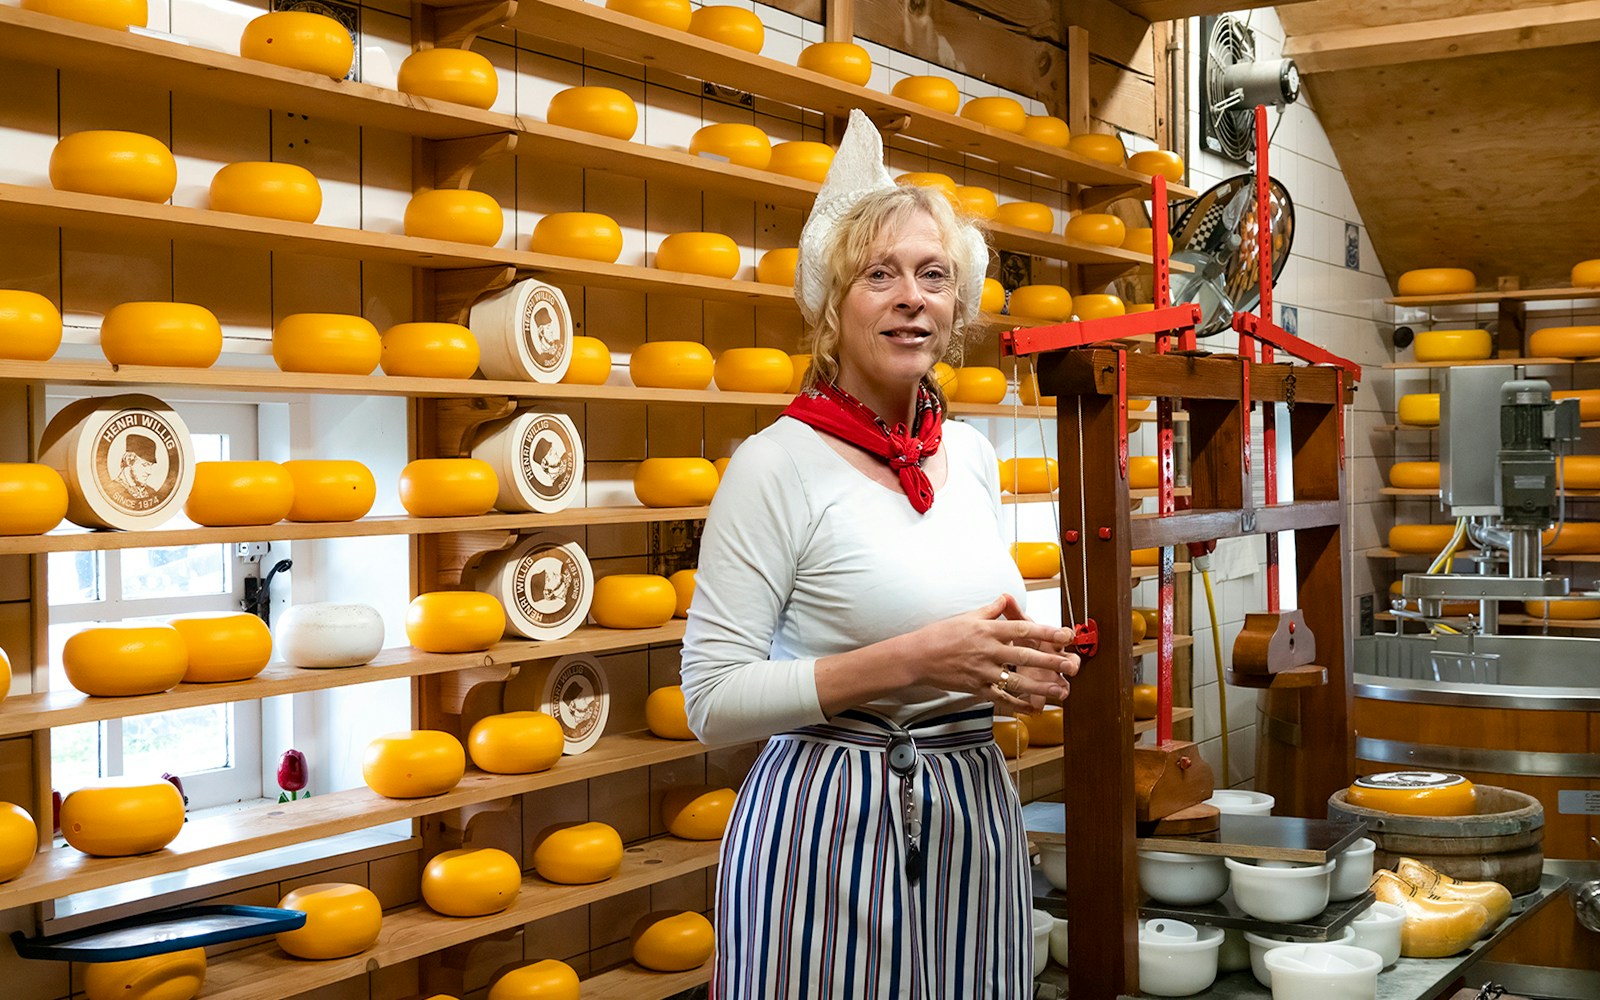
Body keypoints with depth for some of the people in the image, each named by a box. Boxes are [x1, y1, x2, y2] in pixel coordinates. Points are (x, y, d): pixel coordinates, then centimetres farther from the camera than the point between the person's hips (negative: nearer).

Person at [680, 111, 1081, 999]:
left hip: (973, 812, 6)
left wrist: (1013, 667, -1)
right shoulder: (777, 465, -12)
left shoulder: (973, 456, 8)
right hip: (828, 821, -6)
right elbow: (711, 700, -15)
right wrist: (907, 663, -22)